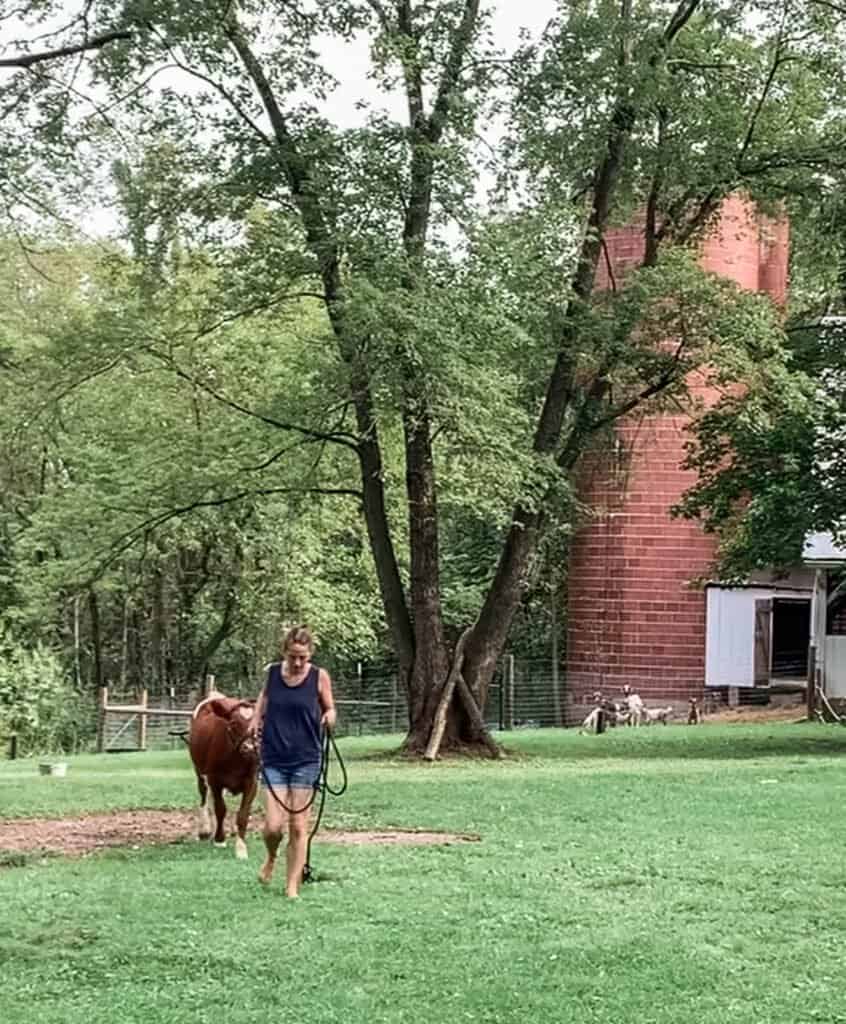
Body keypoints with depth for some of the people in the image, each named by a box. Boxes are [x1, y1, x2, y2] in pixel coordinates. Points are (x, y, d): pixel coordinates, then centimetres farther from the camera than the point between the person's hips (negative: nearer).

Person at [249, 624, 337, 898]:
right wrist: (256, 718, 3)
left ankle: (292, 885, 14)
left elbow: (329, 709, 6)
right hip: (273, 760, 1)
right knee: (273, 825, -6)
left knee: (298, 826, 2)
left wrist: (330, 717, -17)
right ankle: (271, 858, 28)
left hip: (305, 760, -1)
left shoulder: (319, 676, -6)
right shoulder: (272, 672, -1)